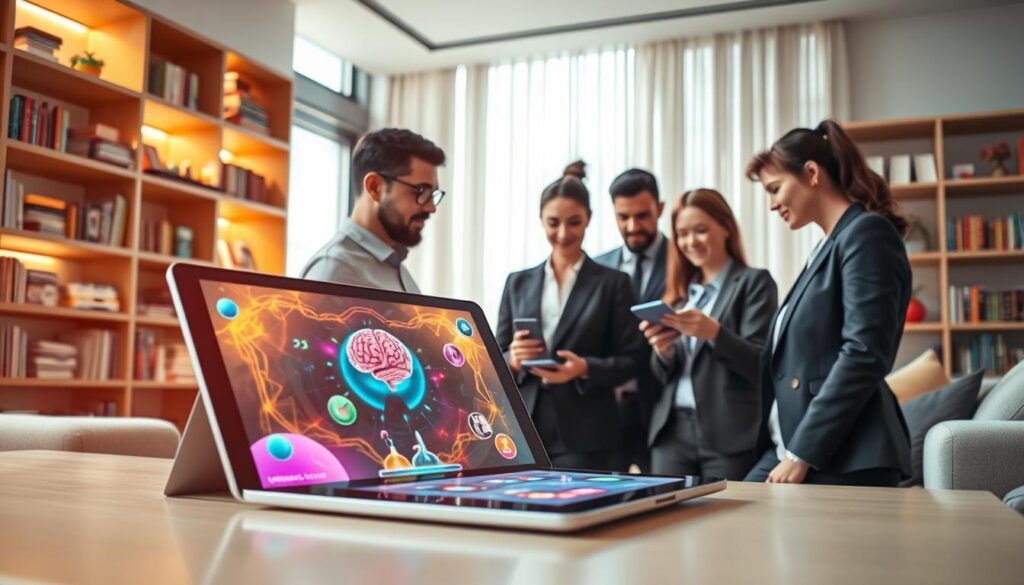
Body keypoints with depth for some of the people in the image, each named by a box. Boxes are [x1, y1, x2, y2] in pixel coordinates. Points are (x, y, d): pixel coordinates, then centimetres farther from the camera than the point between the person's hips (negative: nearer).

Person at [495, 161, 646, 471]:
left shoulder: (613, 283, 3)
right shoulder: (518, 283, 12)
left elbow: (631, 359, 0)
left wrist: (585, 368, -18)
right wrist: (512, 359, -11)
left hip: (584, 437, -2)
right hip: (524, 431, 3)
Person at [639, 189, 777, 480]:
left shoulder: (754, 282, 0)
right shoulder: (678, 290, 15)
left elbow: (761, 366, -8)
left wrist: (715, 332, -23)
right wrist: (662, 351, -7)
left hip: (729, 436, -4)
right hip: (671, 432, 5)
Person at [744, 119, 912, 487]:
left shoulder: (866, 233, -8)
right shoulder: (831, 245, 20)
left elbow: (864, 355, -19)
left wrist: (803, 454, -17)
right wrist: (790, 452, 10)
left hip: (843, 462, -8)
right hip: (791, 449, 9)